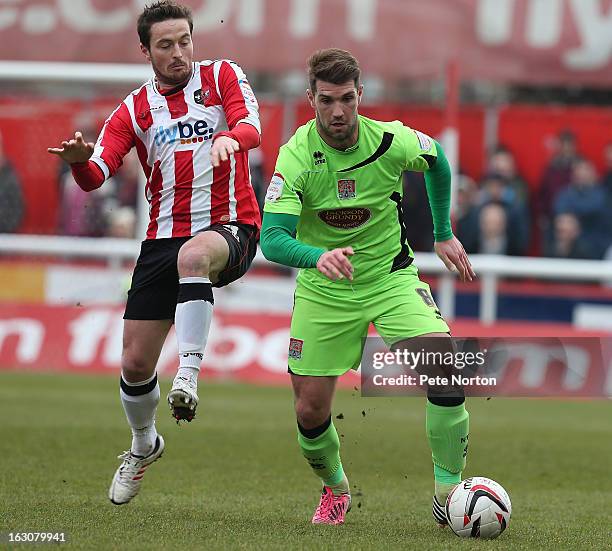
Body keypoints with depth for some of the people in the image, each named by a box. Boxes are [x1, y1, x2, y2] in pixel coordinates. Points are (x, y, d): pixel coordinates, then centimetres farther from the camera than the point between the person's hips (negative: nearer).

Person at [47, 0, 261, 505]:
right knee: (135, 364, 2)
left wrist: (231, 136, -40)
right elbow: (96, 176, 0)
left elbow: (251, 126, -16)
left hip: (229, 229, -4)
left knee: (193, 255, -42)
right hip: (163, 237, 4)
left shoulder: (222, 76, 3)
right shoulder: (134, 110, 10)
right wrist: (80, 161, -24)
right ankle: (144, 445, 31)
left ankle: (189, 374, -45)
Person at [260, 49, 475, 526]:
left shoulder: (392, 141, -16)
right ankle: (335, 487, 33)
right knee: (311, 411, -1)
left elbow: (437, 160, 9)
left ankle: (448, 490, -10)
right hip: (323, 288, 0)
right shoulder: (296, 157, -21)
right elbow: (272, 239, -28)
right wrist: (318, 257, -48)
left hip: (392, 277, 0)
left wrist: (444, 234, 14)